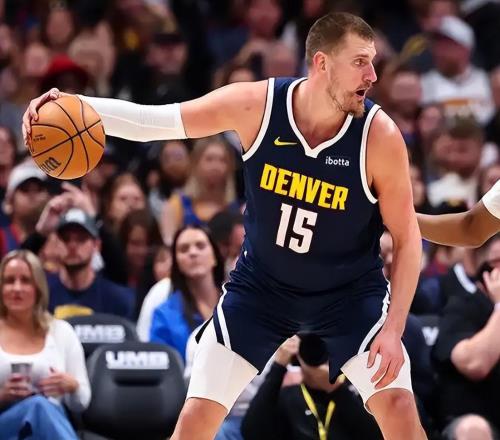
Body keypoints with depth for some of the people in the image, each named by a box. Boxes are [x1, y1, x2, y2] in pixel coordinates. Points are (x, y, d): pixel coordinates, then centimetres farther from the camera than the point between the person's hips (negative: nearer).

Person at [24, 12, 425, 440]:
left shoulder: (380, 135, -23)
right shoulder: (256, 105, -20)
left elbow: (407, 238, -14)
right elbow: (155, 120, -13)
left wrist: (394, 330, -22)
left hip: (351, 291, -1)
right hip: (262, 283, 1)